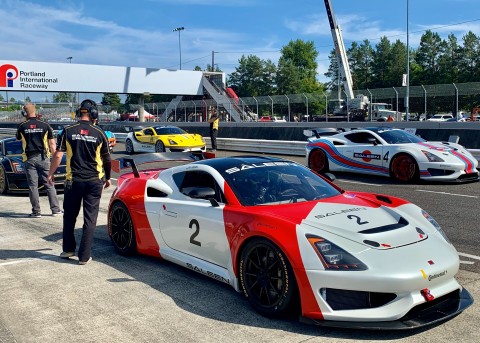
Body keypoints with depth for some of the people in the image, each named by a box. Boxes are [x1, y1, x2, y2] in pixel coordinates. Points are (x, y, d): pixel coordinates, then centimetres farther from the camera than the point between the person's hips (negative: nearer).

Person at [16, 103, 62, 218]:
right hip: (43, 157, 0)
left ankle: (36, 211, 5)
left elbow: (18, 138, 20)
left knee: (33, 186, 4)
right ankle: (55, 209, 6)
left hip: (29, 158, 0)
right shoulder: (45, 125, -1)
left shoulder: (22, 126, 0)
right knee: (49, 184, 5)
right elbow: (52, 144, 0)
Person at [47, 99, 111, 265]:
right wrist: (107, 178, 18)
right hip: (94, 181, 0)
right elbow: (107, 159, 4)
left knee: (69, 216, 19)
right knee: (90, 219, 5)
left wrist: (51, 174, 9)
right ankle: (84, 256, 6)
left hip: (74, 181, 1)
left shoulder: (68, 131, -4)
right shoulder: (99, 133, -3)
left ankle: (68, 249, 27)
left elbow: (58, 155, -5)